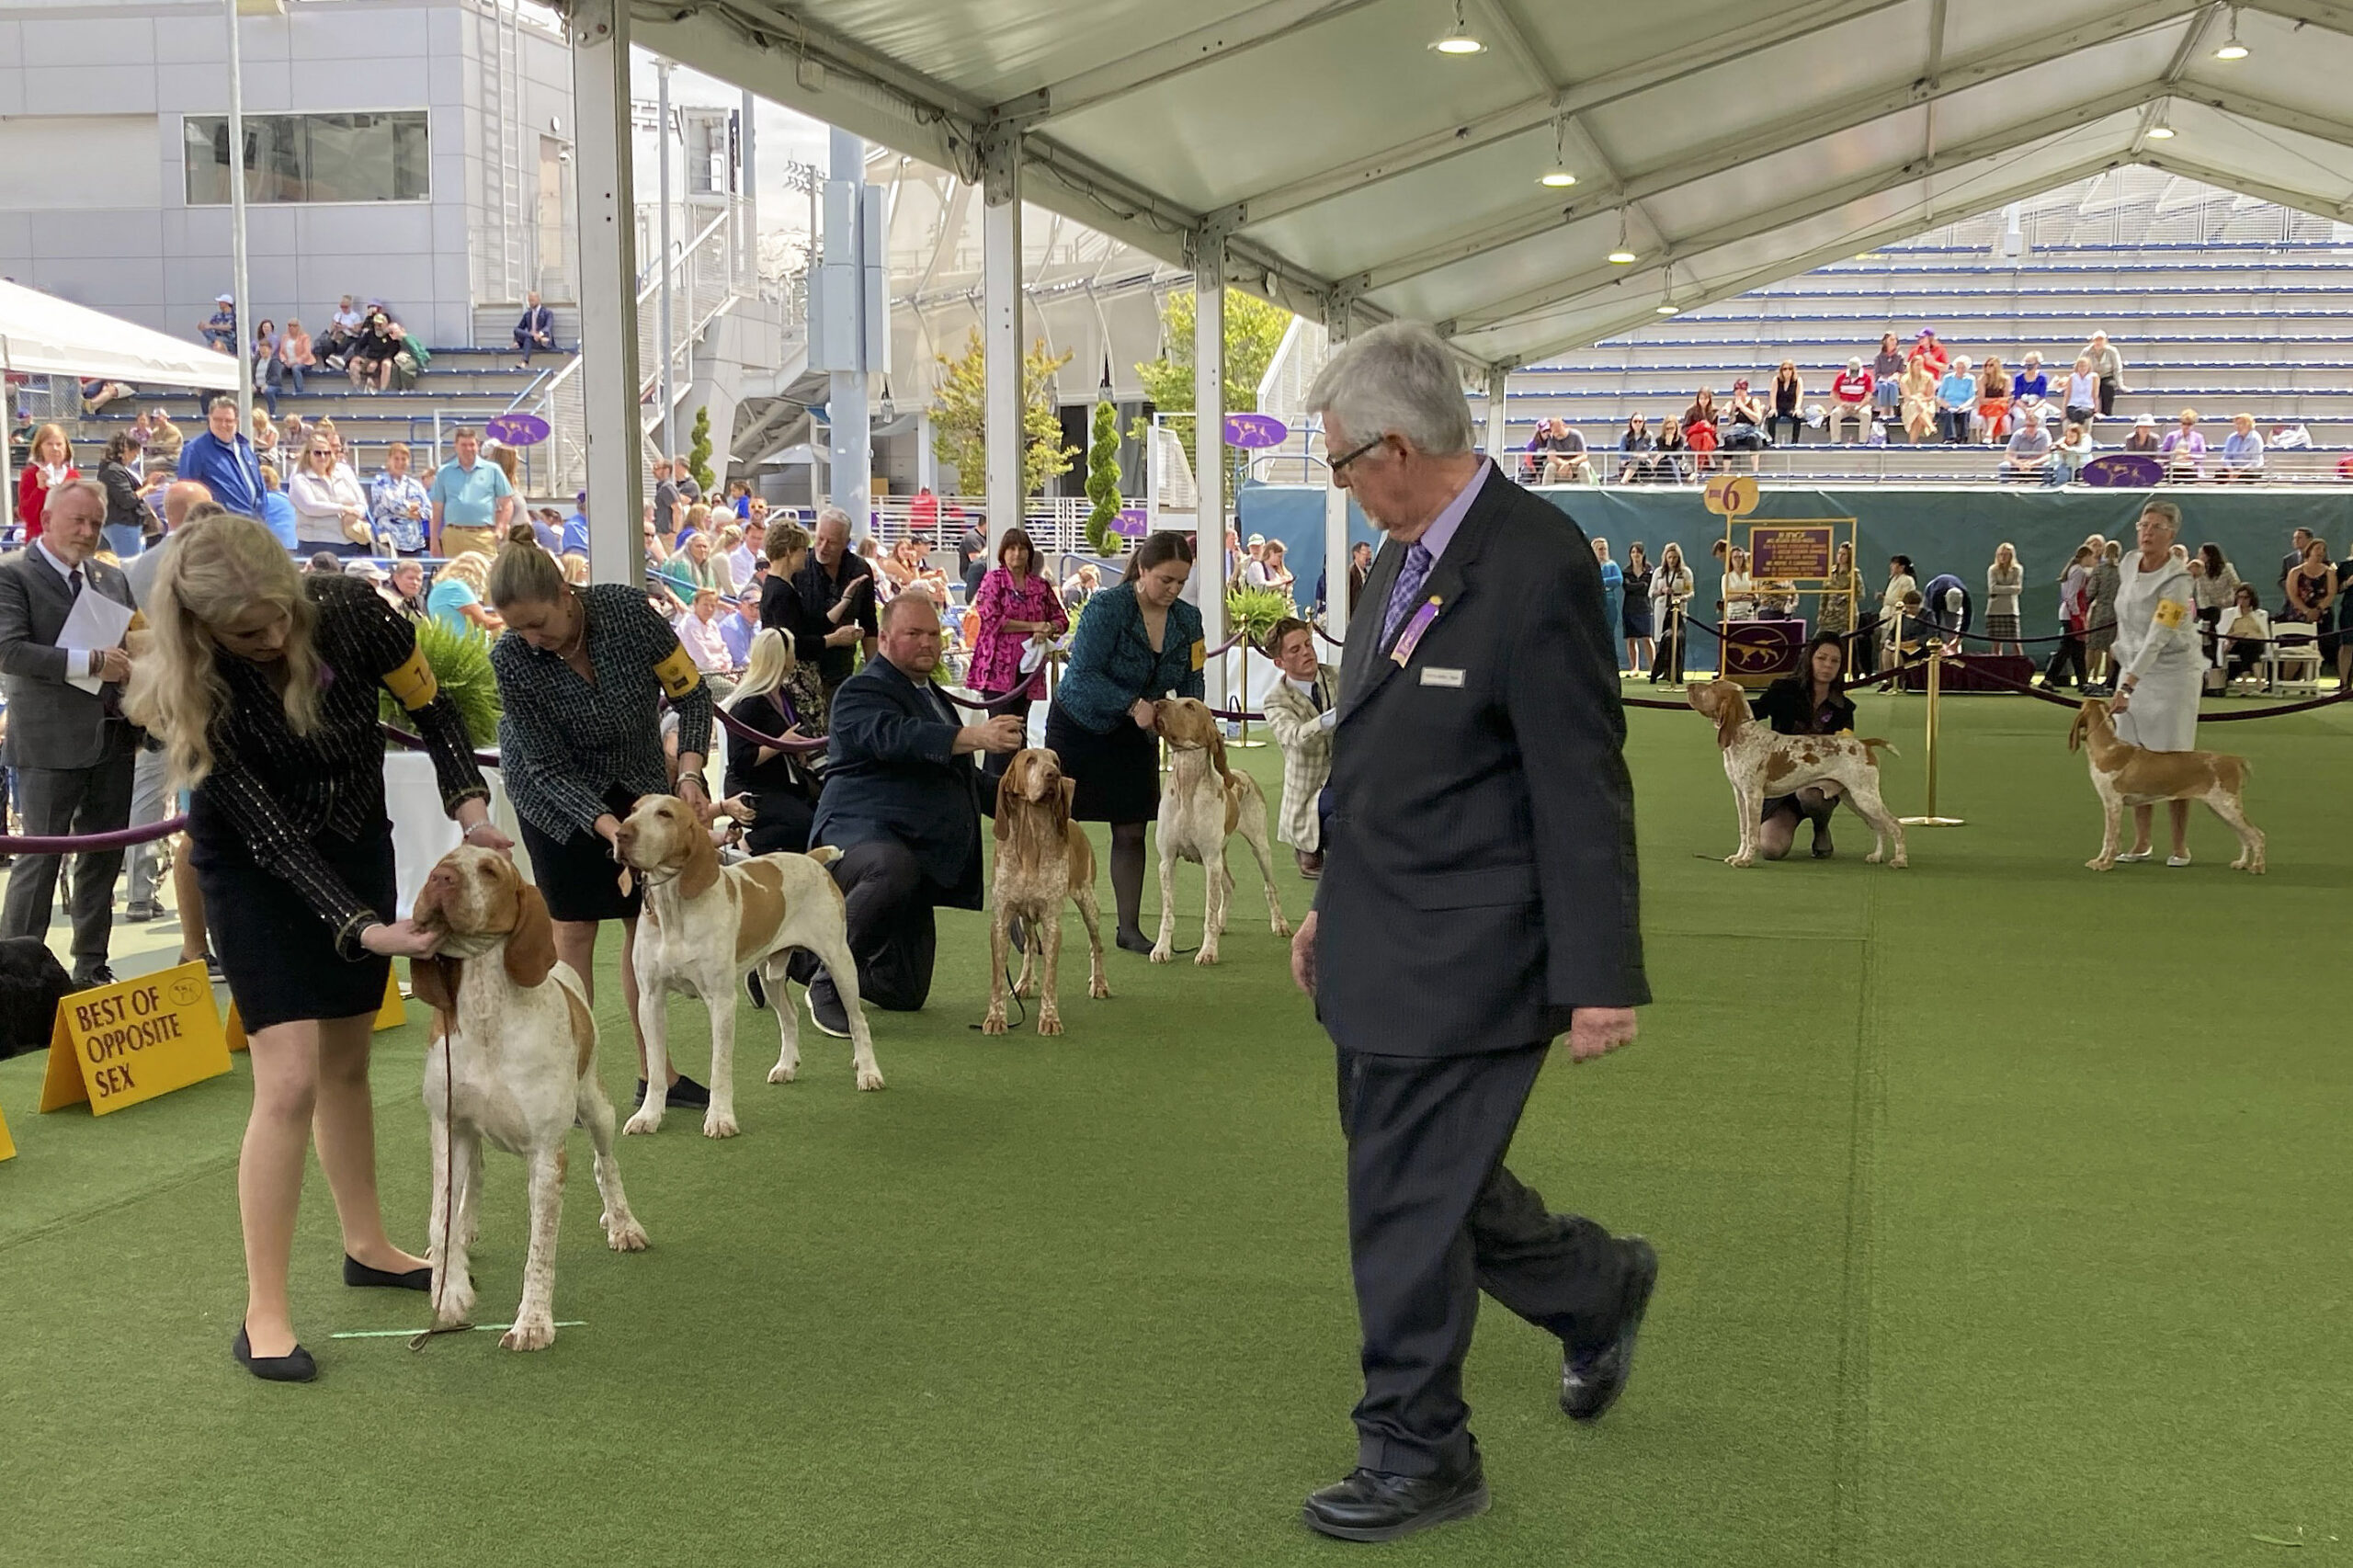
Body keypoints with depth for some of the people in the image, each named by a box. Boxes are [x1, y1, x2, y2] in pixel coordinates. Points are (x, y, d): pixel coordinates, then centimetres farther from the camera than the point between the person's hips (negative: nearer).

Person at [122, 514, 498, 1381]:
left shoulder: (347, 609, -23)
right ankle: (264, 1311, -6)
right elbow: (270, 836, -26)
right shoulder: (198, 692, -29)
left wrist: (471, 807, -20)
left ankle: (366, 1244, 33)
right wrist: (364, 930, -35)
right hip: (256, 868, -3)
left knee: (348, 1058, 15)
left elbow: (433, 710, -6)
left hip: (357, 843, 4)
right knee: (290, 1082, -13)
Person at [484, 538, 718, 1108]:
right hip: (557, 789, -2)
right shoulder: (511, 659, -27)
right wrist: (608, 826, -33)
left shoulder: (626, 609, -26)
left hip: (637, 780, 2)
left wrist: (689, 774, -25)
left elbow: (691, 693, -14)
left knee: (646, 921, 3)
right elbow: (550, 766, -21)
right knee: (573, 928, -6)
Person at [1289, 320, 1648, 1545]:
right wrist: (1334, 902, 22)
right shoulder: (1403, 557, 10)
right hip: (1379, 947, 9)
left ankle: (1417, 1454, 17)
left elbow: (1582, 790, -19)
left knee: (1409, 1202, 0)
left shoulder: (1538, 568, -19)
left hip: (1463, 964, -9)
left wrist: (1601, 980, -17)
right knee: (1423, 1179, 19)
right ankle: (1599, 1287, 41)